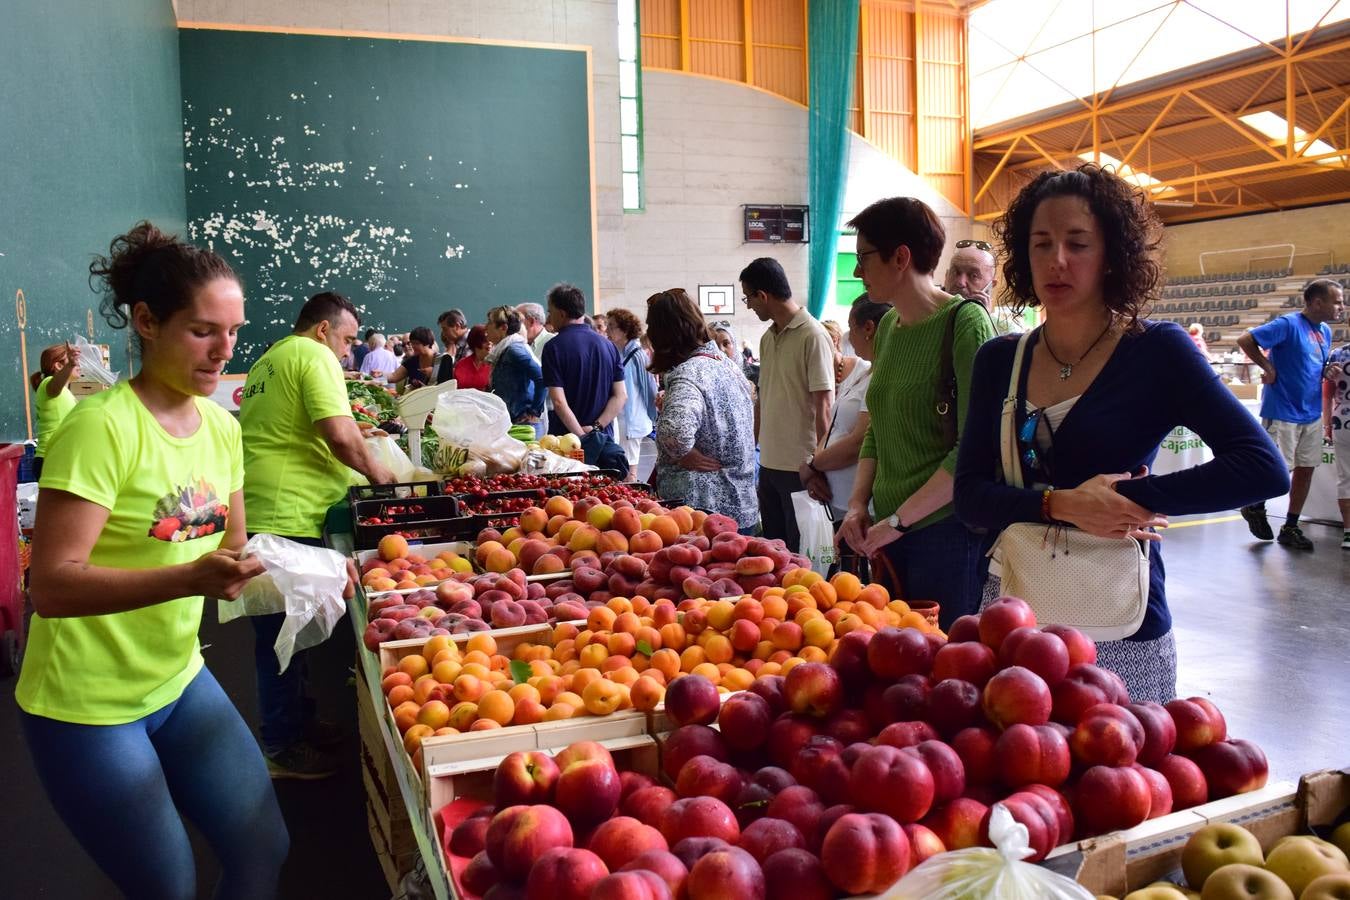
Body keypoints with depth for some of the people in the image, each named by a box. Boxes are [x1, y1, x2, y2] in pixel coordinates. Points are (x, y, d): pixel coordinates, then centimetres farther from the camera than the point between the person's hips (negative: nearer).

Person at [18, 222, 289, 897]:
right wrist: (190, 578, -37)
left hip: (177, 678, 7)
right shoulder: (102, 426, -21)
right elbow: (50, 586, -25)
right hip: (87, 705, -6)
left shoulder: (220, 425, 1)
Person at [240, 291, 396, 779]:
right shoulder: (315, 356, -8)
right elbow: (340, 434, -20)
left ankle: (296, 721, 30)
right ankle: (283, 748, 9)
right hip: (287, 518, -10)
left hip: (257, 513, 10)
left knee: (280, 630, 17)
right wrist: (374, 471, -3)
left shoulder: (268, 361, 22)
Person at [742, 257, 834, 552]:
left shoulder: (813, 336, -12)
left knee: (799, 552, 2)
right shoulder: (767, 338, 12)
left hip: (799, 466, -8)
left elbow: (823, 406, -14)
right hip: (769, 462, 8)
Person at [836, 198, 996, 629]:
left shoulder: (964, 322, -11)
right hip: (887, 530, 7)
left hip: (947, 529, -7)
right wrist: (858, 506, 5)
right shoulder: (887, 326, 12)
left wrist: (897, 520, -15)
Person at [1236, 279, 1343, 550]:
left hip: (1311, 414, 8)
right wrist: (1269, 368, -16)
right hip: (1283, 413, -8)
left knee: (1306, 468, 8)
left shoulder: (1325, 331, 11)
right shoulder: (1289, 324, -14)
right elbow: (1245, 340, -19)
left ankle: (1291, 527, 17)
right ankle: (1255, 507, 23)